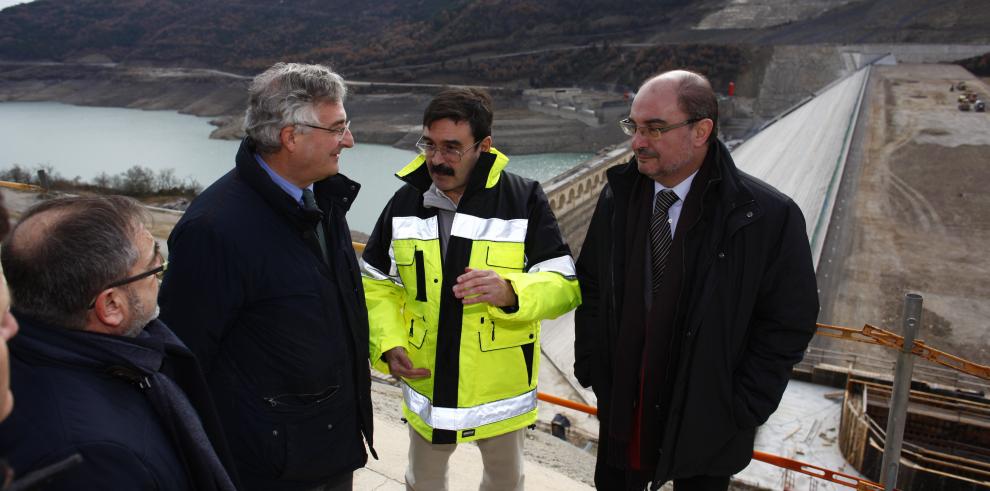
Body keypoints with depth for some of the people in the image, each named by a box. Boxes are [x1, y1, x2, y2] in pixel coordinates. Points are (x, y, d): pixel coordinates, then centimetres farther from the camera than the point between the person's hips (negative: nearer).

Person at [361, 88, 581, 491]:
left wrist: (510, 292, -36)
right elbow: (378, 284, 5)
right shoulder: (405, 202, -4)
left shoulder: (525, 200, -15)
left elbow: (565, 285, -16)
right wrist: (388, 344, -11)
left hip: (502, 387, -2)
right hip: (426, 385, 3)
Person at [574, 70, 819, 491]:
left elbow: (787, 325, -10)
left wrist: (740, 411, -10)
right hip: (623, 409, 3)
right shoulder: (619, 195, -4)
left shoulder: (768, 217, -16)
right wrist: (588, 366, 2)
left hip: (705, 424, -3)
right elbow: (590, 284, 6)